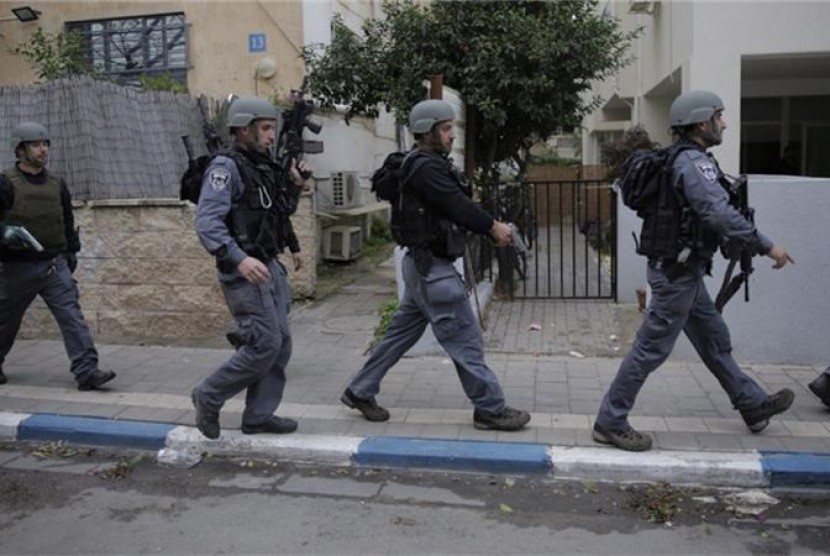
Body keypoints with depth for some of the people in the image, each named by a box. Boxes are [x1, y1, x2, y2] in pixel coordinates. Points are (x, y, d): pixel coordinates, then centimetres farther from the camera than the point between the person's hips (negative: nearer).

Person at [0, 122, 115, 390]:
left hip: (55, 264, 3)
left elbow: (68, 219, 20)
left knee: (72, 314, -9)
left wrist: (72, 249, 22)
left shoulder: (57, 182, 10)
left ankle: (87, 370, -12)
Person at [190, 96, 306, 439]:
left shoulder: (263, 167, 14)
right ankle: (208, 397, 9)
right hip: (244, 272, -9)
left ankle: (259, 416, 19)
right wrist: (239, 259, -35)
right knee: (265, 344, -10)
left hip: (269, 268, 9)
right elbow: (207, 222, -23)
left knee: (281, 343, 9)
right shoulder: (226, 167, -13)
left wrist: (294, 186, 7)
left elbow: (281, 212, 25)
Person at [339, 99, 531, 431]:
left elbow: (458, 205, 12)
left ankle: (359, 391, 25)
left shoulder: (430, 166, 14)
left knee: (401, 332, 16)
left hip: (425, 265, 11)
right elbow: (458, 207, -21)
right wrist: (493, 228, -8)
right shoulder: (425, 168, -17)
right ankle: (490, 410, 8)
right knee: (466, 340, -2)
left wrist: (492, 225, 0)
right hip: (433, 268, -10)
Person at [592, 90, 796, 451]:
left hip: (681, 268, 11)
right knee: (652, 348, -4)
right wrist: (766, 246, -22)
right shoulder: (694, 162, -18)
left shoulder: (680, 159, 12)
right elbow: (720, 215, -29)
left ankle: (752, 405, 35)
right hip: (677, 271, -11)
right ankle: (610, 423, 4)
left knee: (714, 338, 20)